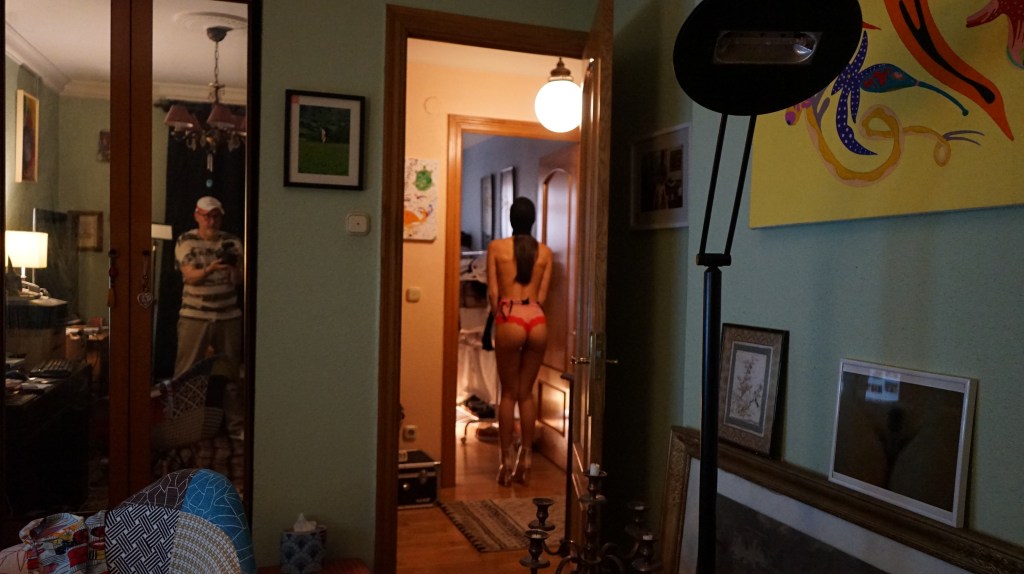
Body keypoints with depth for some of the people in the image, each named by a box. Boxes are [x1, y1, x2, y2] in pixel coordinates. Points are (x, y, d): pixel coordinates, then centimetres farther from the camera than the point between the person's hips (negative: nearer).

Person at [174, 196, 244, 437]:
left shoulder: (232, 242, 6)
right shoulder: (185, 241, -2)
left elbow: (239, 281, 3)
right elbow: (190, 276, -13)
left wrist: (234, 268, -19)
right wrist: (210, 269, -31)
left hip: (228, 317, 2)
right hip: (194, 317, -2)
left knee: (230, 374, 9)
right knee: (185, 373, 1)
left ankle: (236, 425, 17)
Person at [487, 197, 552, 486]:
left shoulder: (496, 247, 3)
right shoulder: (545, 252, 10)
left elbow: (493, 293, 1)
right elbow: (542, 295, 10)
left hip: (510, 319, -3)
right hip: (537, 320, 3)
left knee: (509, 393, 8)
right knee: (526, 392, 12)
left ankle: (507, 459, 9)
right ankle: (525, 458, 16)